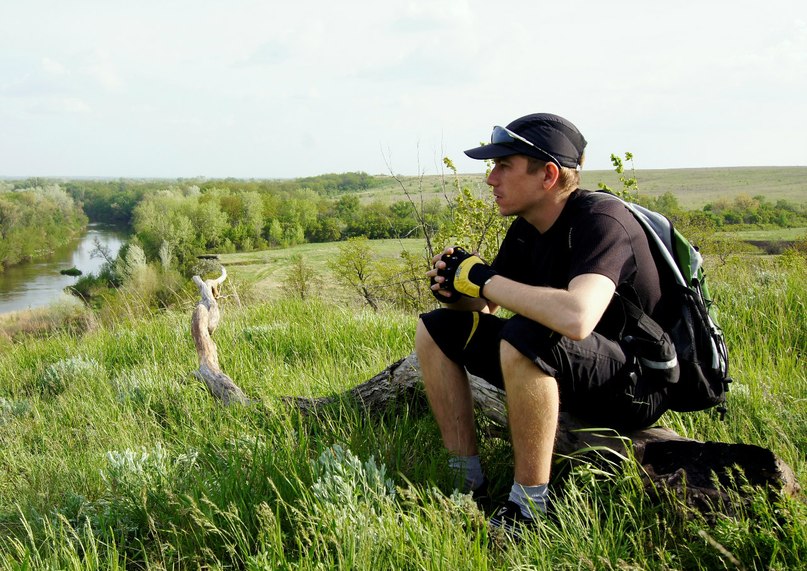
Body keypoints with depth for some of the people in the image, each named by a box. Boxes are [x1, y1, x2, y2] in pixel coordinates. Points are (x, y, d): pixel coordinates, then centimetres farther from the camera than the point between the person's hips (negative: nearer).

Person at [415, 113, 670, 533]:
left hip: (634, 386, -8)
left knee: (523, 337, -37)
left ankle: (530, 507, -22)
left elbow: (576, 318, -42)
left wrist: (484, 279, -29)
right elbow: (488, 312, 9)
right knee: (436, 331, 3)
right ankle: (467, 483, 3)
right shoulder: (526, 231, 3)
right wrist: (455, 289, -14)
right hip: (567, 376, 9)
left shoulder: (601, 221, -23)